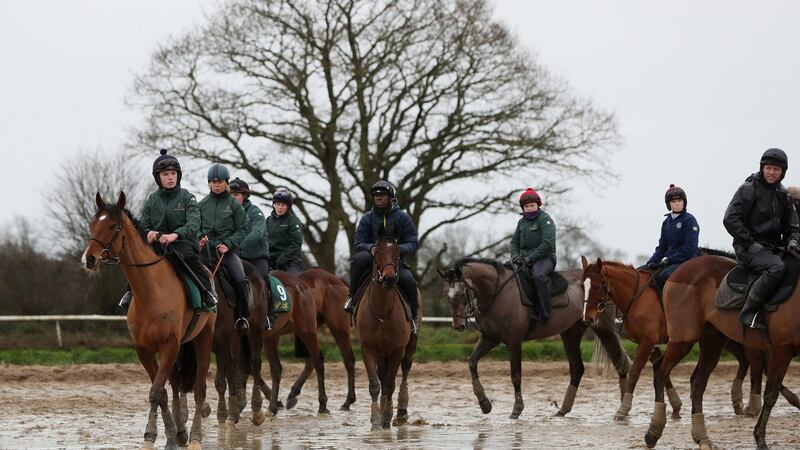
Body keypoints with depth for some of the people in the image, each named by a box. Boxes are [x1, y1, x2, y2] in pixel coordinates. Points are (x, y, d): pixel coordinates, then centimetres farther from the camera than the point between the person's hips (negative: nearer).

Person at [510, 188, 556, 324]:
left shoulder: (545, 219, -7)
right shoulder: (522, 222, 16)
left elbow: (547, 244, -17)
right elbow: (514, 241, 21)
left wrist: (530, 258, -20)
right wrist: (515, 256, -2)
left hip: (544, 258, -8)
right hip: (525, 259, 8)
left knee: (539, 275, -38)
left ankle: (543, 314, -38)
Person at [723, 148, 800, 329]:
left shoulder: (784, 197, 16)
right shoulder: (749, 189, -4)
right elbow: (730, 219, -12)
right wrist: (750, 243, -16)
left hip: (773, 249, 8)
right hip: (748, 249, -8)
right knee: (776, 267, -34)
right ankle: (749, 312, -30)